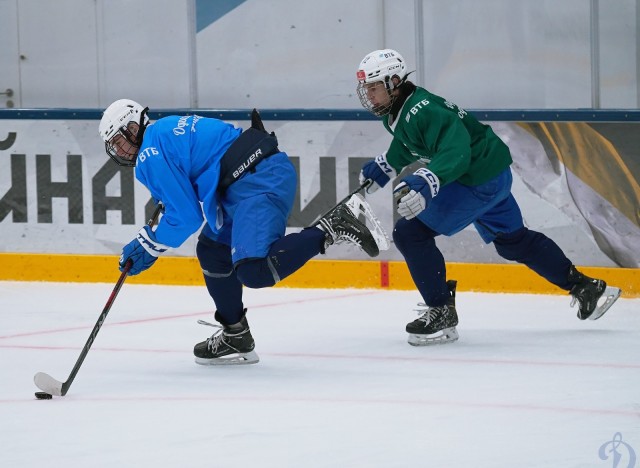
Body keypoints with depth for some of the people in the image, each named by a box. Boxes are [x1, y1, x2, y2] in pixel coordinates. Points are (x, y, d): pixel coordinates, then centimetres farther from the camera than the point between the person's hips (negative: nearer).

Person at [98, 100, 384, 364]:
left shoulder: (151, 155, -5)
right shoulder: (170, 129, 25)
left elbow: (186, 217, -7)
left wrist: (149, 247, 8)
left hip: (258, 184, -11)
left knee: (253, 271, -24)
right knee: (212, 251, 23)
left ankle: (330, 229, -18)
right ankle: (236, 337, 30)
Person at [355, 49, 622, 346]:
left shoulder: (422, 112, -27)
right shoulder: (396, 112, 5)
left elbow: (455, 152, -39)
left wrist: (425, 183, -52)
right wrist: (384, 167, 21)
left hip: (480, 180, -11)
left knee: (410, 232, -14)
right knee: (513, 241, 26)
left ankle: (441, 313, -8)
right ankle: (585, 287, 37)